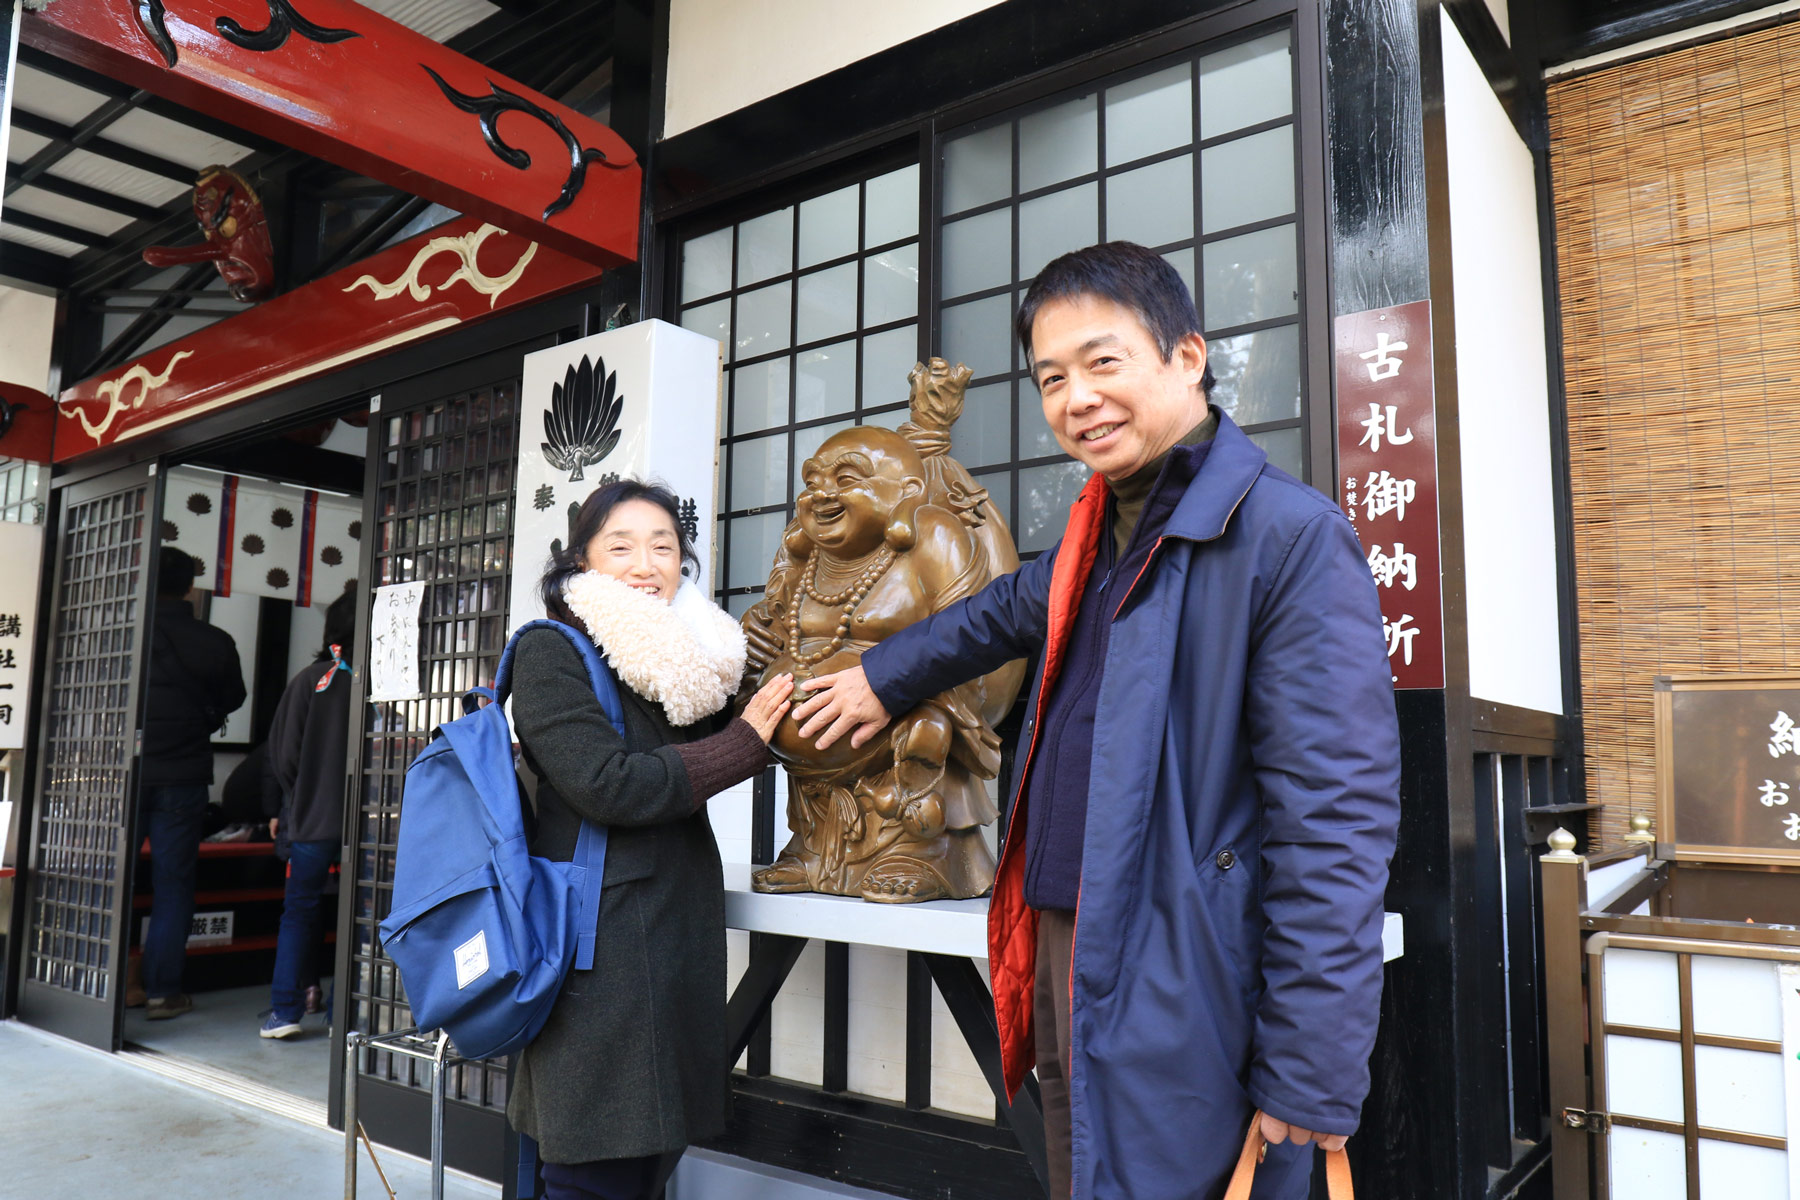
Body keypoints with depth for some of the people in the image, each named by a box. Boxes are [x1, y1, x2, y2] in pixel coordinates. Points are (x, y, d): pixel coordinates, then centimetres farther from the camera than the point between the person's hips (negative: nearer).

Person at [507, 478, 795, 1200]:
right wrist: (744, 743, -12)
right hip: (600, 945, -7)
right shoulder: (549, 655, -7)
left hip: (680, 942, 7)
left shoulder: (684, 660, 13)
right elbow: (608, 785, -18)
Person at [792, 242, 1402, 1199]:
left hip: (1182, 1011, -8)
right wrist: (883, 678, 42)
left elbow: (1335, 824, -20)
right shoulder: (1101, 532, 9)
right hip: (1064, 969, 8)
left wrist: (1310, 1082, -21)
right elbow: (1011, 612, 31)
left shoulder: (1291, 537, -16)